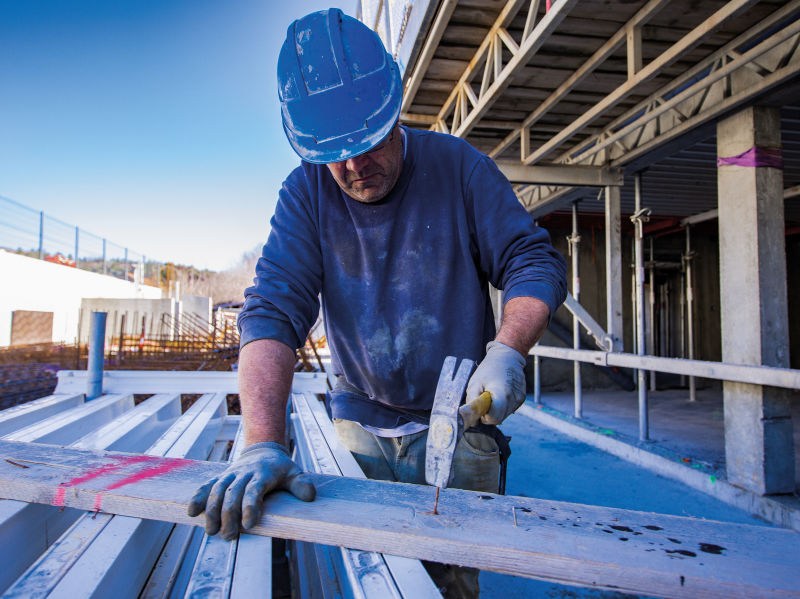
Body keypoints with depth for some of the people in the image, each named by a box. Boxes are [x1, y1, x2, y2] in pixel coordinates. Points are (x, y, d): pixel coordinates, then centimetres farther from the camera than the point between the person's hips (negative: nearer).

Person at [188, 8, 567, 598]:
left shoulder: (457, 166, -8)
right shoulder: (307, 191, -8)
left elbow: (535, 261, -5)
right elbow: (273, 310, -17)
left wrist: (506, 351, -24)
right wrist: (264, 443, -30)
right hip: (359, 424, 2)